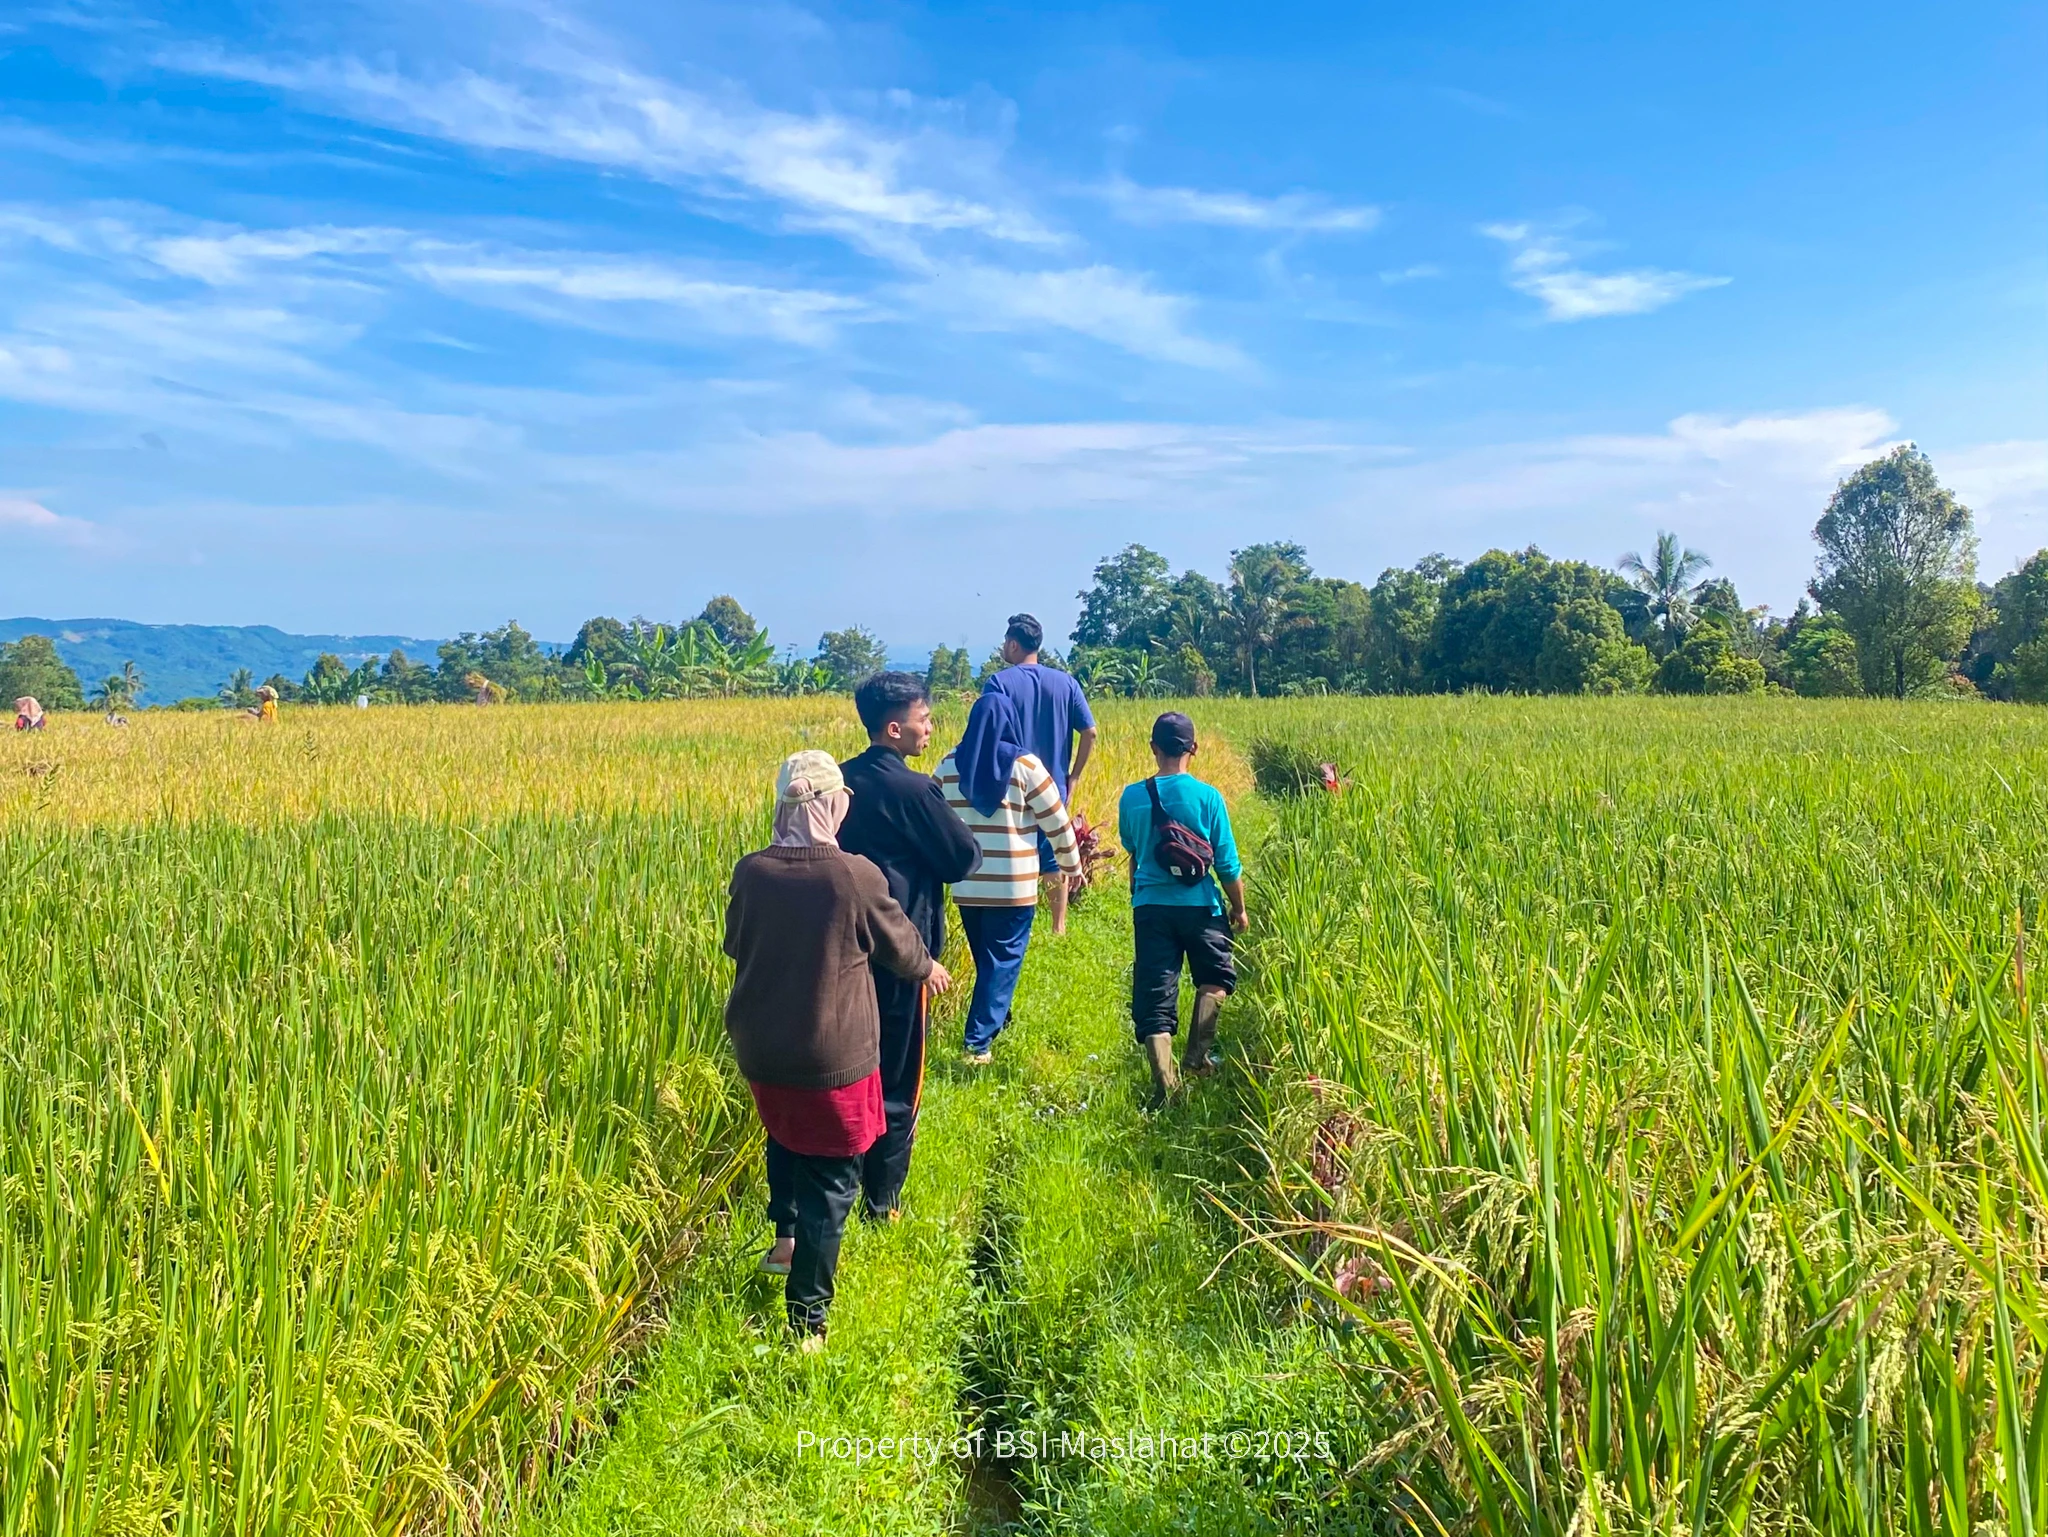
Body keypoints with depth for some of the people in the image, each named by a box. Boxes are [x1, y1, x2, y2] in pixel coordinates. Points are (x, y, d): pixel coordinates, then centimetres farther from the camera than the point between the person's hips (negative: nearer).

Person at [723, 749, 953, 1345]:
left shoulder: (751, 871, -8)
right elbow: (899, 943, -2)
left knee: (785, 1137, 33)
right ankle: (808, 1318, 15)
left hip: (761, 1050, 5)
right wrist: (929, 969, 21)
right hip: (833, 1058, -5)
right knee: (830, 1178, 10)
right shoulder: (856, 876, -20)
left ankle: (785, 1236, 45)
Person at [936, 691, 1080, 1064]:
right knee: (1003, 960, 3)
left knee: (985, 958, 21)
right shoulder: (1025, 765, -8)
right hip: (1013, 885, -4)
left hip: (967, 884, 4)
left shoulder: (949, 764, 3)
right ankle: (979, 1041, -1)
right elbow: (1057, 823, -3)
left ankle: (994, 1018, 36)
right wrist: (1071, 865, 12)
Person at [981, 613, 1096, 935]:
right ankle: (1059, 928, 21)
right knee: (1055, 861, 15)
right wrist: (1073, 778, 7)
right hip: (1054, 789, 4)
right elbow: (1089, 732, -1)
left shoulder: (999, 682, -8)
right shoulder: (1065, 682, 3)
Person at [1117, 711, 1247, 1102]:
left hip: (1149, 906, 1)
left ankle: (1164, 1081, 0)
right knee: (1216, 978, 23)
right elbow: (1227, 862, -5)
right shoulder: (1207, 797, -9)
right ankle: (1197, 1054, 13)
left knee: (1154, 995, 5)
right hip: (1199, 905, -1)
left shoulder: (1131, 797, -3)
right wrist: (1239, 908, 10)